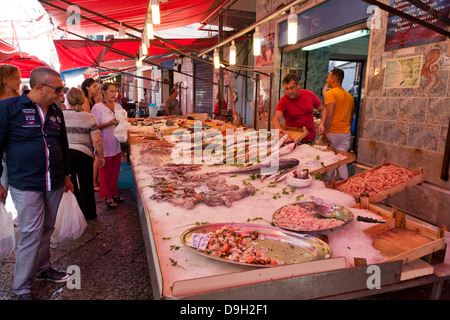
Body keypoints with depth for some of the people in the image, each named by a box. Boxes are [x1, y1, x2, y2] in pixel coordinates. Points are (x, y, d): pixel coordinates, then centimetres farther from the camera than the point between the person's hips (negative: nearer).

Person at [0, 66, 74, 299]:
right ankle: (22, 289, 13)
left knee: (46, 230, 15)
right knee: (32, 233, -3)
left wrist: (66, 175, 20)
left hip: (54, 184, 5)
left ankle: (43, 268, 34)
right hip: (25, 185, -5)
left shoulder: (56, 112, 9)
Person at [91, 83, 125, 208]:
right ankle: (107, 196, 16)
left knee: (115, 170, 12)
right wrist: (110, 123, -22)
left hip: (116, 145, 6)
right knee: (106, 171, 3)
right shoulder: (97, 107, -8)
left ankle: (113, 193, 26)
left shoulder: (118, 106, 10)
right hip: (105, 145, -6)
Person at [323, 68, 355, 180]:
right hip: (346, 133, 7)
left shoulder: (330, 93, -8)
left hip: (333, 133, -7)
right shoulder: (349, 96, 15)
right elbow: (351, 117, 20)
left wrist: (325, 132, -17)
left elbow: (330, 114, -19)